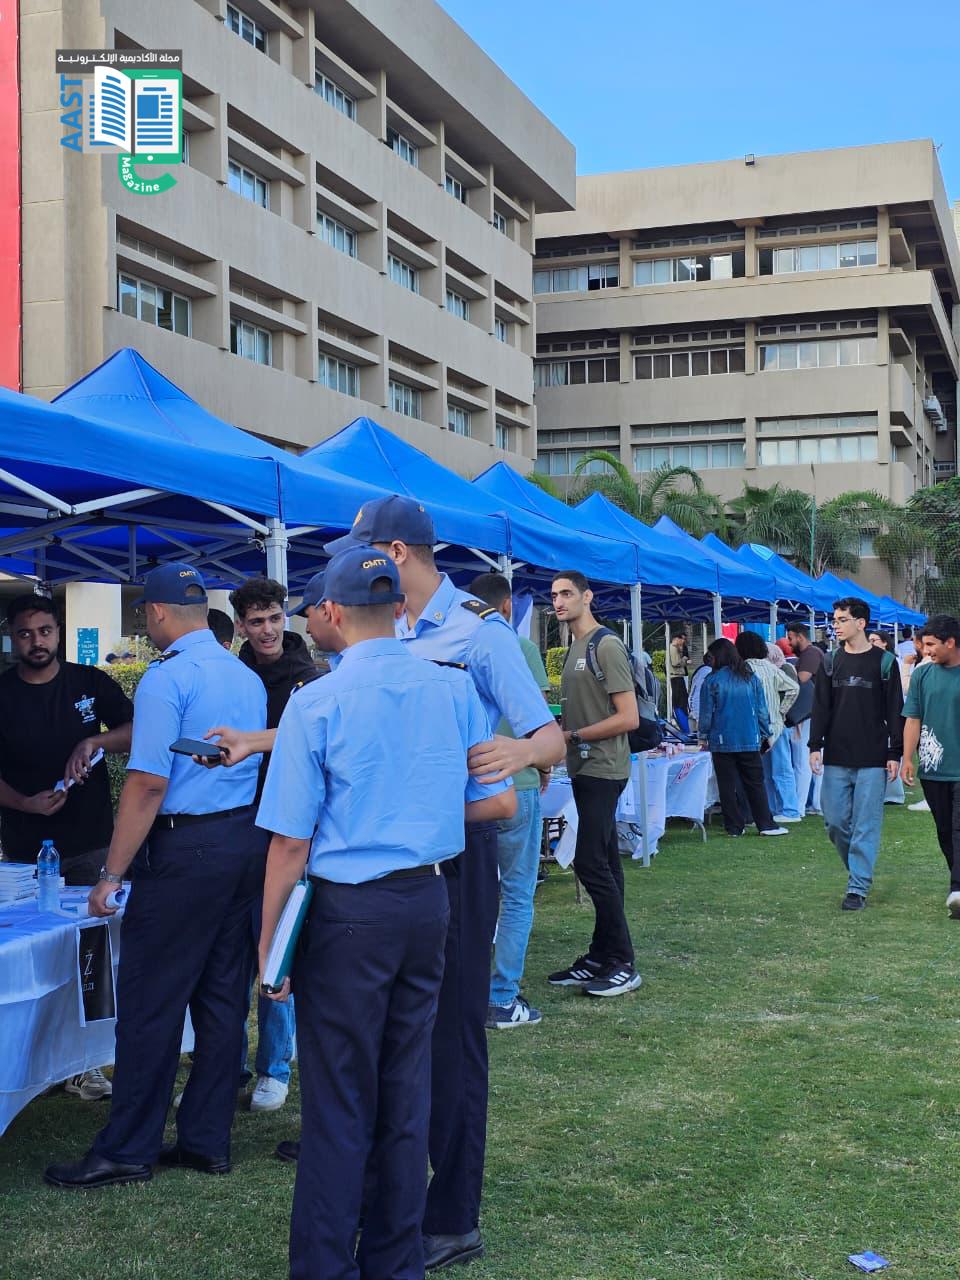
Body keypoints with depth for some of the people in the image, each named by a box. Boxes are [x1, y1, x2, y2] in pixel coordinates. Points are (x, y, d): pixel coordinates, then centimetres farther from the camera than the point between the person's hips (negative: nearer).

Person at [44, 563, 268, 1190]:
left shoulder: (167, 677, -13)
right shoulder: (247, 676, 12)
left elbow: (148, 783, -19)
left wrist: (112, 875, -14)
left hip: (184, 851, -8)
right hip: (247, 839, 8)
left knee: (151, 1003, 0)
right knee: (223, 998, 11)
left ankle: (127, 1150, 8)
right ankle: (207, 1140, 18)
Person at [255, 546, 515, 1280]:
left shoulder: (317, 703, -13)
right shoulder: (455, 689, -1)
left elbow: (292, 840, -12)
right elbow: (500, 803, 3)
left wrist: (270, 939, -4)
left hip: (349, 911, -4)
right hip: (430, 898, 5)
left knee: (339, 1098, 5)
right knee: (407, 1087, 15)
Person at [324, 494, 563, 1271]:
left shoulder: (480, 633, -12)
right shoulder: (387, 636, 9)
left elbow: (551, 740, -15)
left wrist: (518, 751, -37)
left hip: (456, 848, -7)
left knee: (452, 1027, 0)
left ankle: (453, 1220, 10)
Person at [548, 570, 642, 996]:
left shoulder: (607, 647, -13)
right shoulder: (574, 649, 15)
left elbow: (628, 718, -18)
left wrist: (571, 736, -15)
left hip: (603, 770, -9)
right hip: (585, 770, 9)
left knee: (590, 863, -10)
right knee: (603, 865, 12)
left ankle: (623, 965, -3)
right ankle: (601, 958, 18)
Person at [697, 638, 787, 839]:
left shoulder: (712, 680, -6)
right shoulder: (750, 678, 4)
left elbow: (706, 712, -3)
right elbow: (762, 710, 8)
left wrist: (703, 737, 10)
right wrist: (765, 734, 18)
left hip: (722, 742, -3)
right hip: (750, 740, 3)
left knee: (727, 785, 4)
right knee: (755, 783, 9)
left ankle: (734, 827, 7)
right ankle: (766, 824, 8)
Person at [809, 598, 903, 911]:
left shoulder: (884, 662, 0)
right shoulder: (831, 663, 10)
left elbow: (895, 711, 0)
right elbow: (821, 707, 9)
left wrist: (895, 753, -5)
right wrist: (815, 746, -1)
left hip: (872, 761, -4)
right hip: (836, 759, 4)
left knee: (866, 825, -3)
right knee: (834, 821, 4)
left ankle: (858, 888, 2)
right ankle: (858, 867, 27)